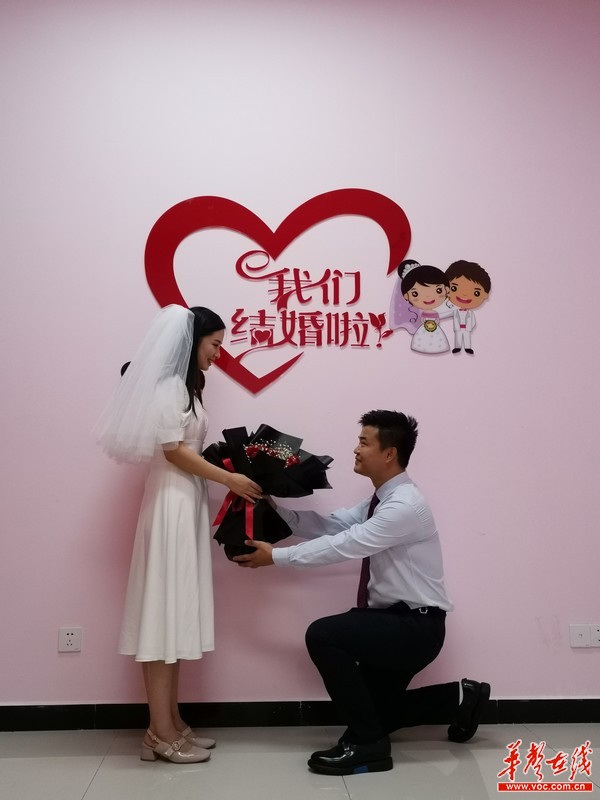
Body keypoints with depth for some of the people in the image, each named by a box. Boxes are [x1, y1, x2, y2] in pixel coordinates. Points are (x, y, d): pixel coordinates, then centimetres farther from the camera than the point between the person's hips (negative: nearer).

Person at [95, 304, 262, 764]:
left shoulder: (186, 385, 18)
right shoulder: (168, 385, -11)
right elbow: (173, 451, -16)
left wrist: (227, 476, 7)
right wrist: (229, 479, -13)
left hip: (188, 501, 10)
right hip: (172, 503, -10)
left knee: (177, 610, 10)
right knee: (164, 608, -6)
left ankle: (171, 723, 17)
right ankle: (161, 732, 1)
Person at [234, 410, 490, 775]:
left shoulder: (405, 505, -23)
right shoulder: (381, 501, 8)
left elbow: (342, 545, -26)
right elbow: (328, 524, 2)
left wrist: (276, 556, -20)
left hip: (416, 626, -10)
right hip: (395, 621, 10)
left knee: (323, 635, -25)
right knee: (371, 709, 17)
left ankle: (367, 744, -12)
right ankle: (459, 698, 28)